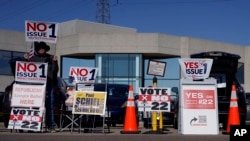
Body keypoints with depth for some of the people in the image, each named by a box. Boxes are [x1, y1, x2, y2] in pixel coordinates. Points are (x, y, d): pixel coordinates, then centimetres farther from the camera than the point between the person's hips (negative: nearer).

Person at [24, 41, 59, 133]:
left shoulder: (50, 58, 8)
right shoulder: (33, 58, 12)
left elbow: (55, 70, 2)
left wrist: (55, 62, -13)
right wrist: (27, 60, -1)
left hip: (48, 84, -2)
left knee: (49, 105, -5)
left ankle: (51, 125, -5)